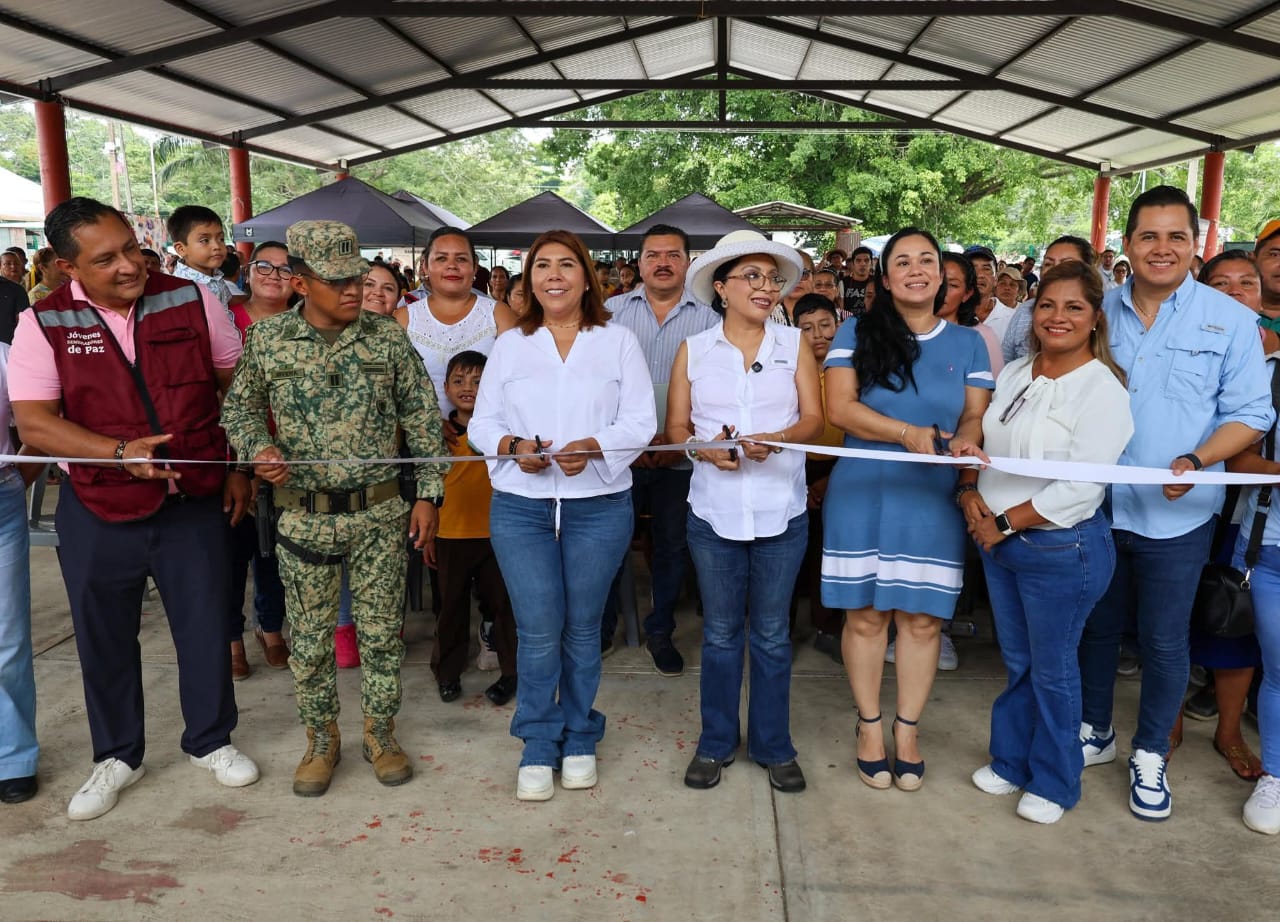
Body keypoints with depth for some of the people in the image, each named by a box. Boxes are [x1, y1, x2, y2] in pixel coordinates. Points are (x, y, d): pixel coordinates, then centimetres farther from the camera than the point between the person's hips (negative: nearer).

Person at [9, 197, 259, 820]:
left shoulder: (190, 300, -4)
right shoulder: (43, 324, -6)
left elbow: (239, 385, 5)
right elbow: (33, 423, -11)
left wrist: (239, 466, 2)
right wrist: (121, 454, -24)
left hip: (195, 501, 0)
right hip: (98, 511, 0)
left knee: (206, 626, 10)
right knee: (105, 638, 14)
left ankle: (209, 741, 33)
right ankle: (117, 756, 36)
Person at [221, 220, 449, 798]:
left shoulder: (387, 339, -4)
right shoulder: (267, 339, -2)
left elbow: (422, 419, 1)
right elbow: (240, 407, 11)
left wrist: (428, 493, -1)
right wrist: (258, 447, -10)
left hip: (380, 513, 0)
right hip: (305, 516, 1)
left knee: (381, 630, 9)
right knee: (309, 636, 11)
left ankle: (380, 732, 29)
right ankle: (321, 739, 31)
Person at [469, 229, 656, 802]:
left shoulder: (618, 341, 6)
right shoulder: (509, 345, 11)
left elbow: (641, 422, -1)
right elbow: (482, 422, 8)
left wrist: (594, 446, -18)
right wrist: (513, 446, -13)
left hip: (599, 505, 0)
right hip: (520, 506, 1)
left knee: (582, 629, 9)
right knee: (538, 631, -2)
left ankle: (579, 739, 28)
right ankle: (538, 746, 17)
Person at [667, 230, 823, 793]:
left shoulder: (794, 345, 3)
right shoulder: (694, 350, 4)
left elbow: (813, 419, -3)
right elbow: (676, 426, 3)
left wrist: (775, 441, -22)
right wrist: (705, 449, -17)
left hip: (781, 511, 0)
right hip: (714, 510, 0)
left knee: (772, 635, 10)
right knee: (720, 633, 11)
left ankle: (773, 746, 27)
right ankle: (716, 743, 28)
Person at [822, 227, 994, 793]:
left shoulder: (967, 343, 10)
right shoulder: (856, 335, 2)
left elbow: (976, 415, 6)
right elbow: (839, 407, -8)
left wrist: (964, 441, -17)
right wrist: (908, 433, -20)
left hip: (935, 498, 2)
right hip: (863, 494, -1)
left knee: (922, 617, 5)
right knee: (866, 614, 4)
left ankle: (907, 730, 22)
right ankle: (869, 726, 22)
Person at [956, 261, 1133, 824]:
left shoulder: (1101, 388, -14)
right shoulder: (1015, 374, 6)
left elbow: (1081, 488, -20)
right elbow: (982, 443, 13)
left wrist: (1005, 523, -16)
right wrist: (970, 492, -6)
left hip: (1062, 549, -6)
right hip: (999, 543, 6)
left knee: (1052, 670, 8)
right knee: (1017, 662, 19)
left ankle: (1053, 783, 27)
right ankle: (1011, 762, 36)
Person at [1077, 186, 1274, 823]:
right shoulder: (1099, 313, 3)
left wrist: (1195, 461, -21)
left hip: (1175, 515, -2)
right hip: (1095, 504, 2)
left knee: (1164, 640, 9)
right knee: (1096, 626, 15)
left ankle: (1150, 756, 29)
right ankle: (1094, 732, 35)